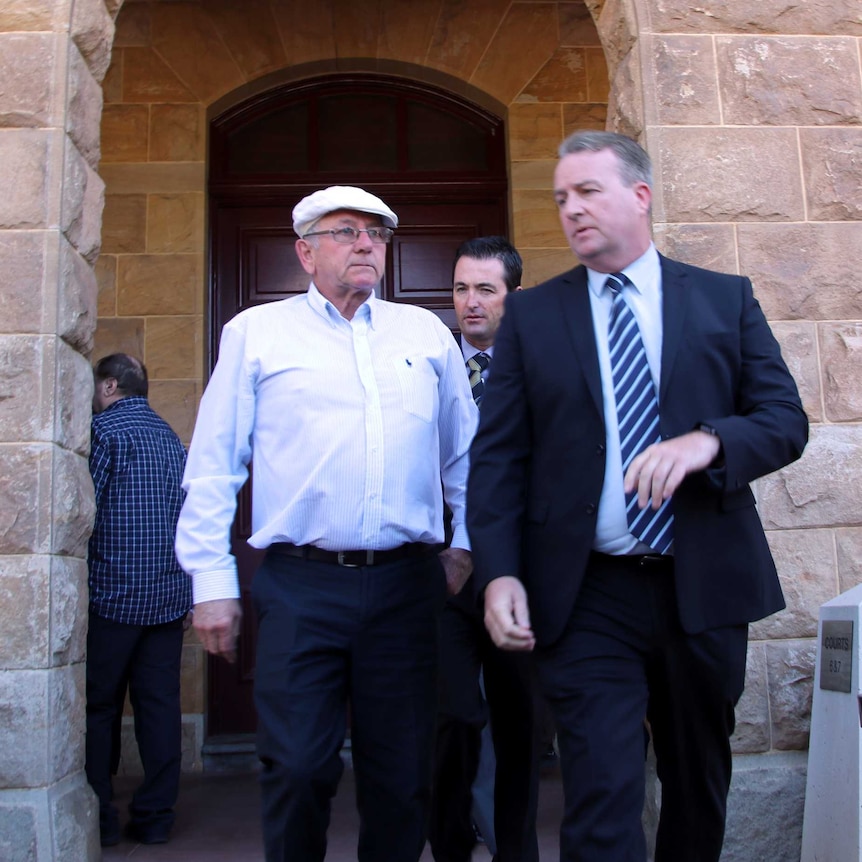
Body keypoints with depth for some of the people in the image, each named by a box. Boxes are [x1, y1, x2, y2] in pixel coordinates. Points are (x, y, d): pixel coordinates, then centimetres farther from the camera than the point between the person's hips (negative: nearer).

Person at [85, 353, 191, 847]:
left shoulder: (105, 430, -6)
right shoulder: (172, 437, 14)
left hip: (114, 593, -6)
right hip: (169, 595, 6)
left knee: (99, 707, 6)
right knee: (160, 704, 8)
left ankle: (98, 818, 10)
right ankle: (155, 816, 13)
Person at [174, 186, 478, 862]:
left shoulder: (427, 333, 13)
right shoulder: (256, 333, 6)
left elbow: (465, 451, 18)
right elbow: (213, 466, 4)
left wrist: (466, 543, 11)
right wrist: (212, 581, 0)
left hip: (406, 584, 2)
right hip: (301, 585, -2)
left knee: (402, 774, 9)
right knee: (296, 769, 0)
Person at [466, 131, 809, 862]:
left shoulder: (727, 299, 6)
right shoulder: (531, 315, 4)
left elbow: (786, 419, 1)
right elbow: (498, 455, 0)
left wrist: (708, 441, -20)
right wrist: (499, 573, -12)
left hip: (705, 588, 2)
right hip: (586, 600, -1)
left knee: (701, 788, 19)